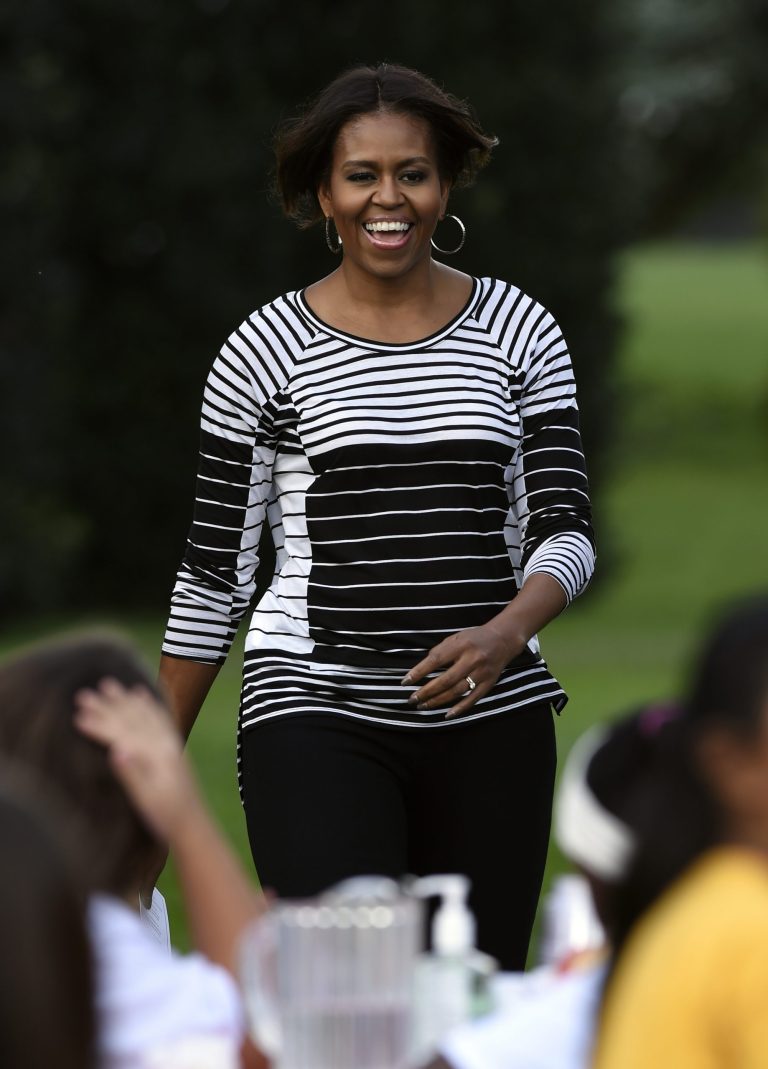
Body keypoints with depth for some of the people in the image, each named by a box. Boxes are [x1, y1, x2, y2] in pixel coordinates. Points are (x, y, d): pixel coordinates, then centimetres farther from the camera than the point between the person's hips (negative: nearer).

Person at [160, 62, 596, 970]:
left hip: (490, 718, 3)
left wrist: (507, 633, -20)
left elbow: (563, 527, 2)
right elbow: (213, 571, 7)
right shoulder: (266, 352, 2)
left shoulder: (519, 333, 7)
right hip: (316, 716, -3)